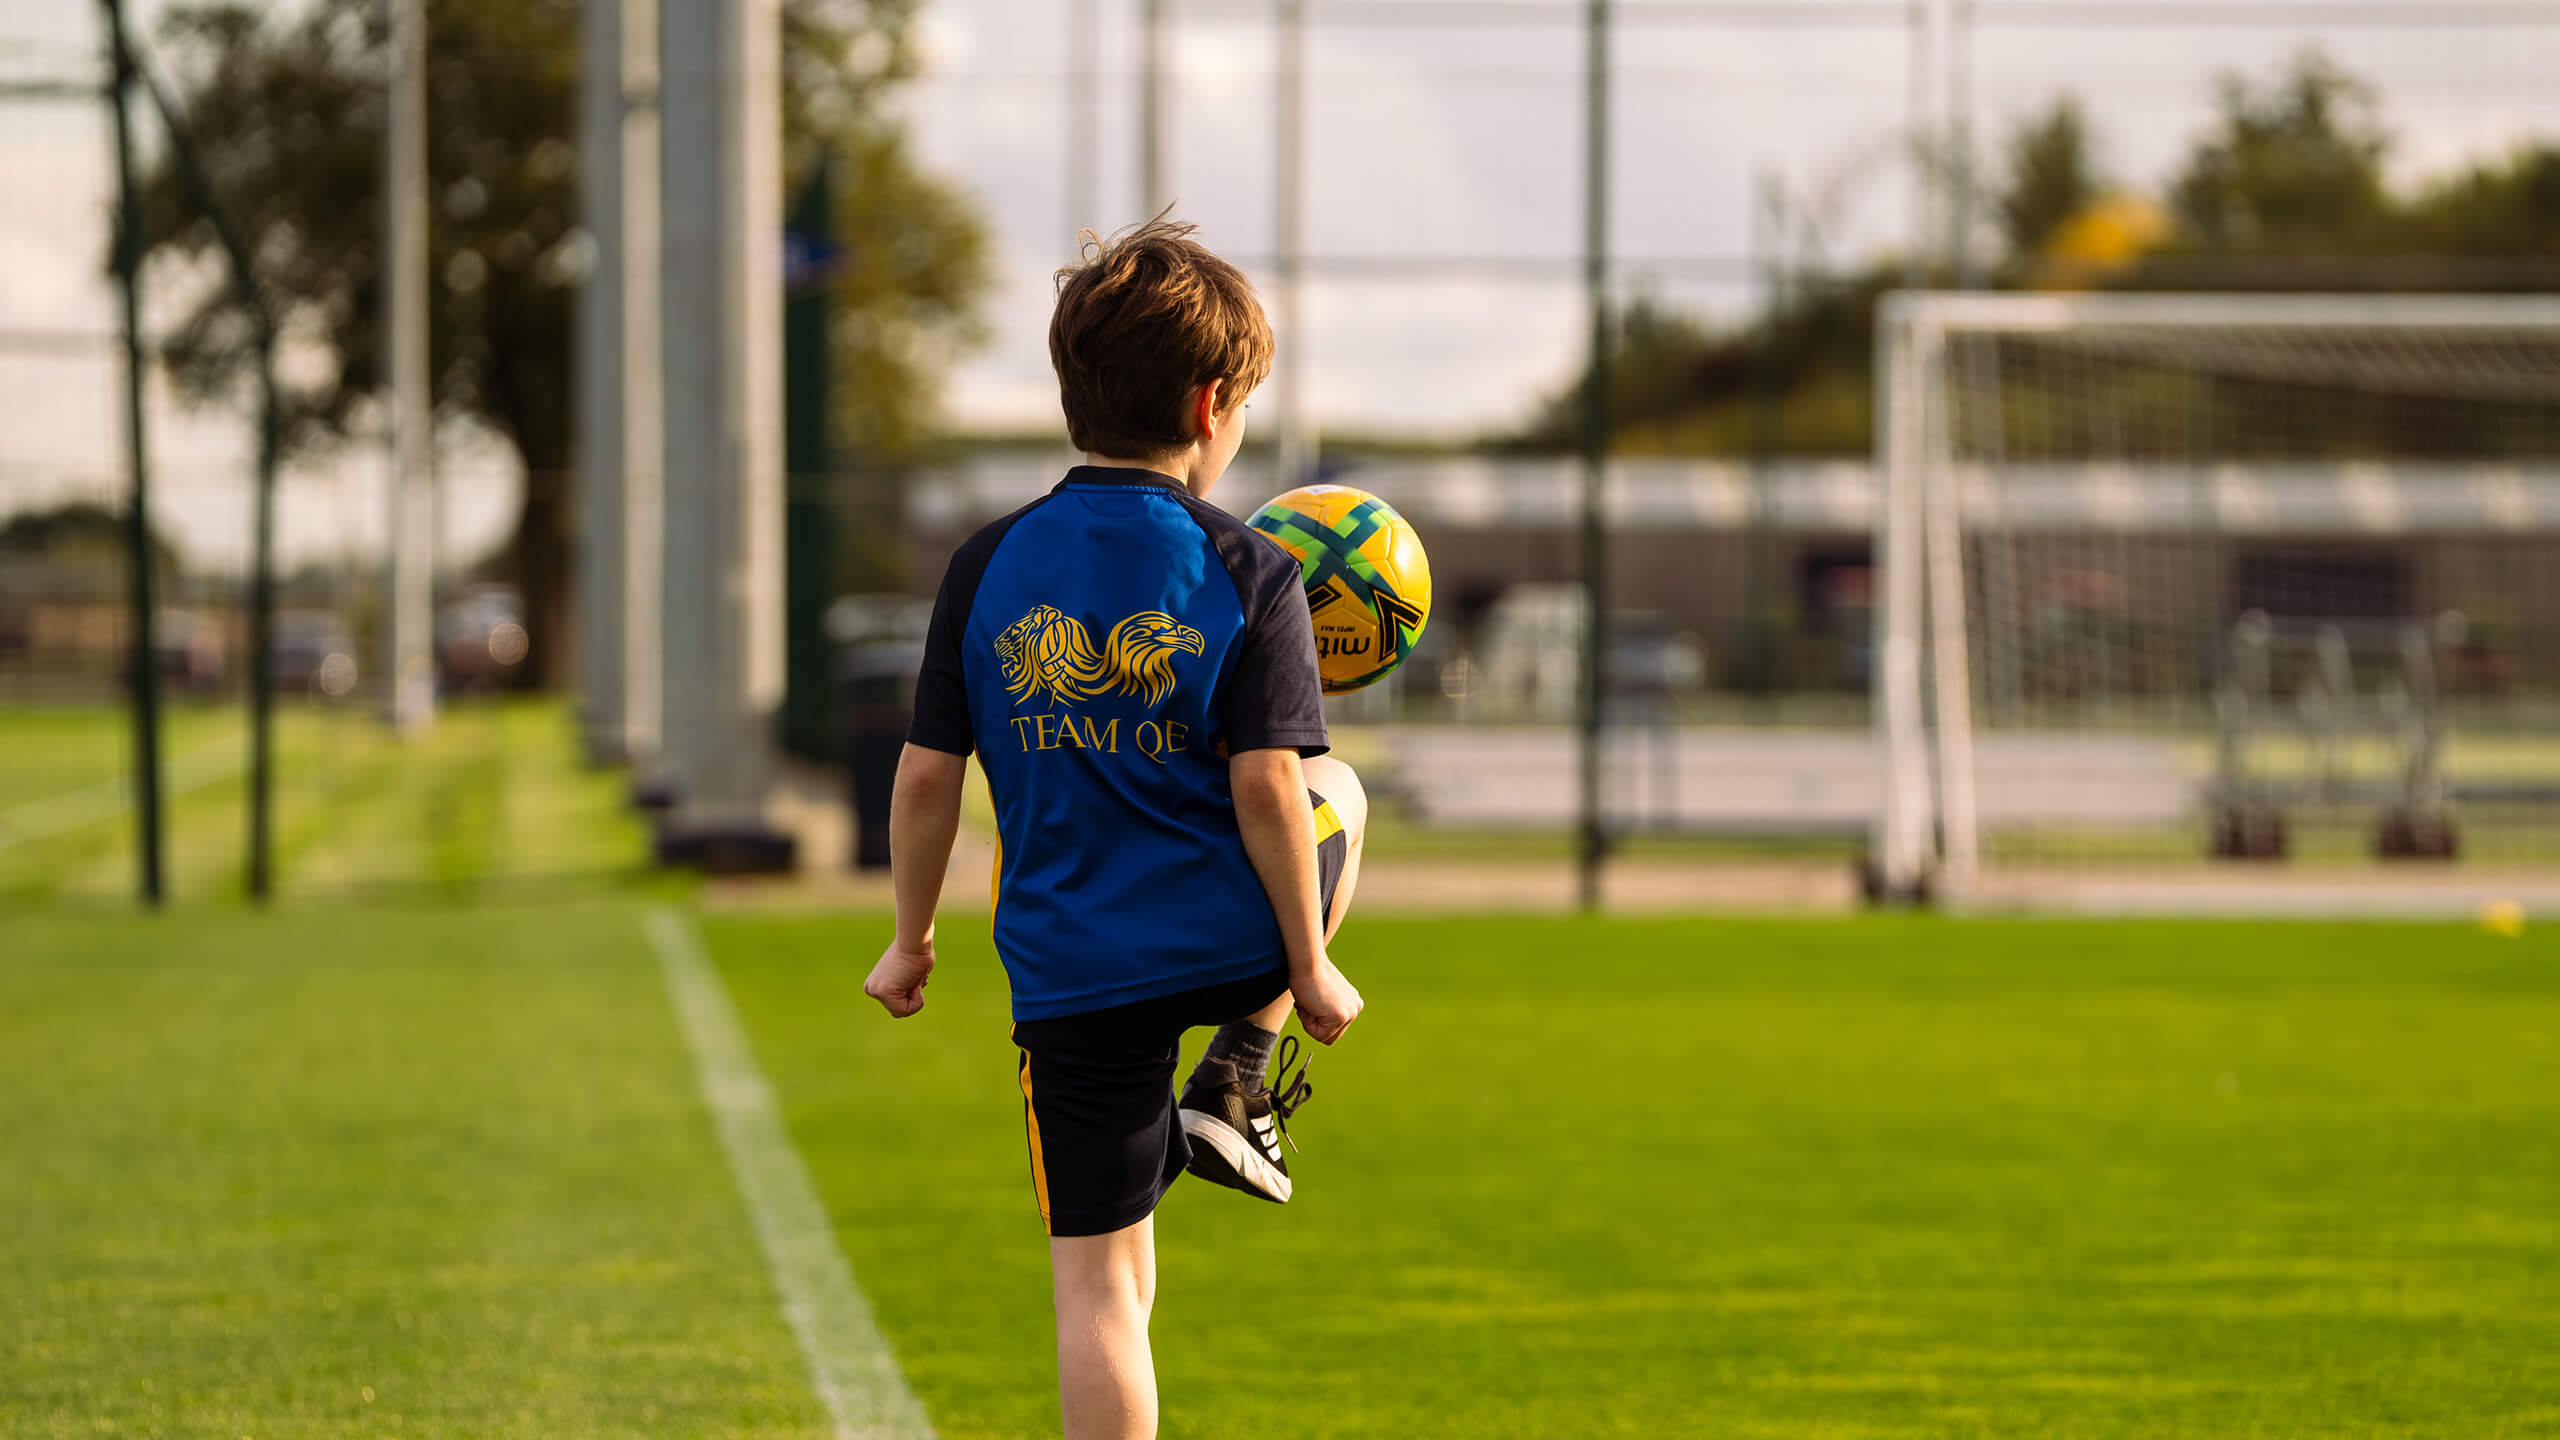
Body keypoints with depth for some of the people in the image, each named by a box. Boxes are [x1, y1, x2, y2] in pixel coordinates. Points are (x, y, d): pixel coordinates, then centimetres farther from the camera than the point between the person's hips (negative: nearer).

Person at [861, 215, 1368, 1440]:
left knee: (1102, 1283, 5)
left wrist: (911, 938, 16)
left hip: (1071, 973, 1)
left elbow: (926, 776, 1)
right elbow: (1266, 788, -12)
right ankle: (1235, 1087, 19)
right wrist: (1308, 970, -2)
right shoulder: (1247, 574, -8)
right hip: (1233, 943, -1)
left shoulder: (987, 569, -1)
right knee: (1337, 791, 32)